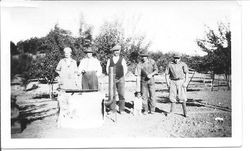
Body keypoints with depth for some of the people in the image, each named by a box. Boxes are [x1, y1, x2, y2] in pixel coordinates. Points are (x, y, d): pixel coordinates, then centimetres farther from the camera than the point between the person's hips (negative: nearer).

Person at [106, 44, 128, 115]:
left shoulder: (122, 59, 5)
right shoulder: (110, 60, 8)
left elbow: (125, 69, 10)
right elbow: (107, 68, 16)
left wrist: (122, 76, 5)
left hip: (120, 79, -1)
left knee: (121, 94, -4)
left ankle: (122, 109, 4)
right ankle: (112, 109, 8)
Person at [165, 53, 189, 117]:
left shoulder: (183, 64, 1)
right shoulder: (170, 65, 6)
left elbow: (186, 73, -5)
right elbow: (166, 74, 10)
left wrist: (186, 82, -15)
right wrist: (167, 82, 0)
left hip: (181, 81, -2)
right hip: (172, 82, 2)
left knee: (182, 97, -4)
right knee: (172, 97, 3)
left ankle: (185, 112, 7)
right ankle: (171, 111, 13)